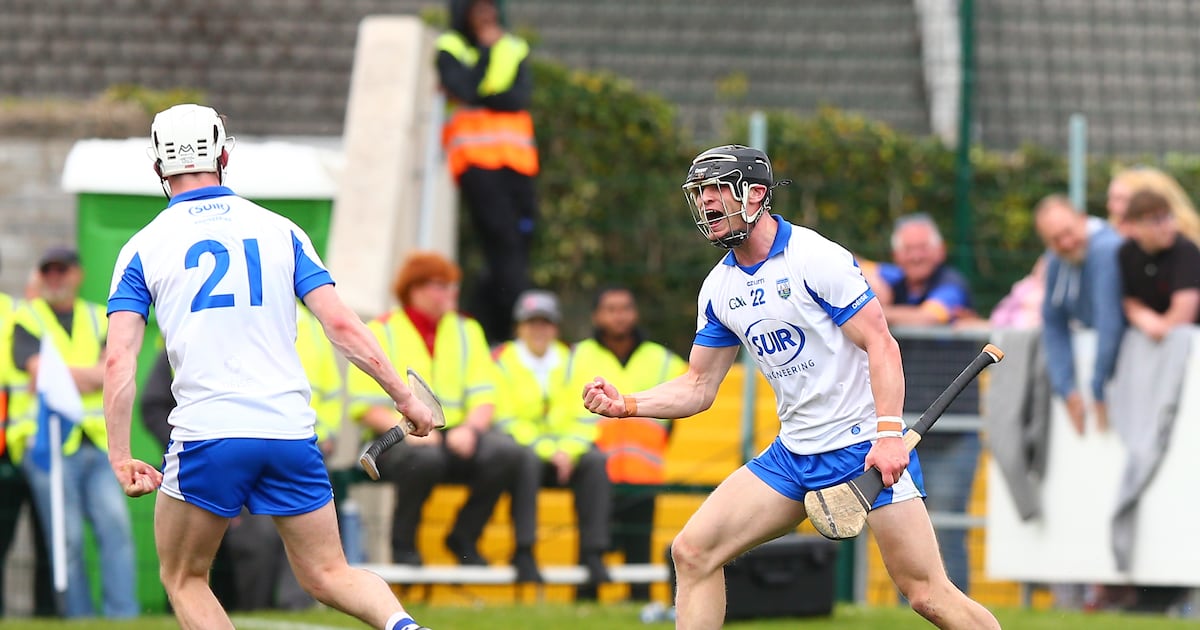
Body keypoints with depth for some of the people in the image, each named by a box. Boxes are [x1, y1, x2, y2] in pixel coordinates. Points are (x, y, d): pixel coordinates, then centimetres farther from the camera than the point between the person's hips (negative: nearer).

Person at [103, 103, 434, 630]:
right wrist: (405, 397, 9)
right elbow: (341, 325, 2)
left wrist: (120, 458, -3)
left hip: (206, 436, -2)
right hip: (291, 432, 2)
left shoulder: (143, 249, 5)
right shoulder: (280, 231, 9)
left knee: (184, 580, 16)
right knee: (327, 576, 12)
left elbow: (119, 361, -5)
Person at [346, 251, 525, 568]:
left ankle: (464, 538, -4)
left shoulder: (466, 331, 17)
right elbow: (363, 404, -5)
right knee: (425, 457, -39)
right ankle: (403, 543, -12)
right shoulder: (381, 332, 4)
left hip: (455, 435, 4)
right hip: (398, 440, -4)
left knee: (508, 451, -25)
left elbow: (484, 395, 9)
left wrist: (469, 428, -13)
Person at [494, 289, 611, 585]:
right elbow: (505, 421, -8)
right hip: (521, 446, -4)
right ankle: (524, 555, -37)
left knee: (596, 461, -26)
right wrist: (546, 450, -19)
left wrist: (567, 450, -15)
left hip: (565, 452, 4)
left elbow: (585, 419, 6)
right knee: (527, 459, -38)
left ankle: (592, 554, -26)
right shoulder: (502, 361, 1)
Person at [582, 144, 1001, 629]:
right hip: (793, 456, 7)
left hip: (867, 447, -7)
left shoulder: (817, 258, -12)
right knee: (693, 552, -3)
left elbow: (881, 345, -14)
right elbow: (699, 386, 14)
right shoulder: (718, 287, 9)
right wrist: (627, 404, -3)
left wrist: (889, 434, -24)